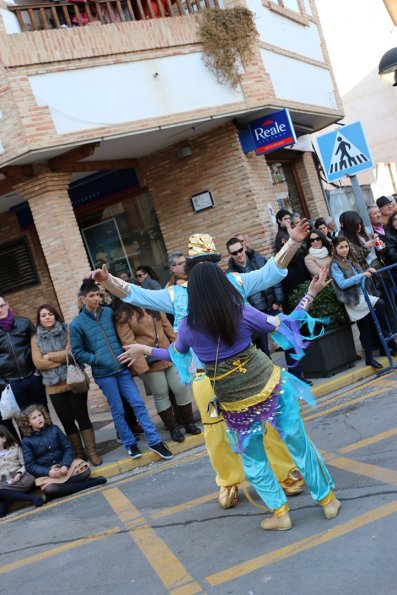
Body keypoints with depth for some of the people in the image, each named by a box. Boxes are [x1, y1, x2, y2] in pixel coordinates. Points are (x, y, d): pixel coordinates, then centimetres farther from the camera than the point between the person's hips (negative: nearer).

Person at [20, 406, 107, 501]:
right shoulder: (27, 441, -3)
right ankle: (90, 482, -29)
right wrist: (48, 472, -20)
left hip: (63, 465, 3)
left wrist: (65, 465, -15)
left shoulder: (54, 429, 3)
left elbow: (68, 448, 3)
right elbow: (30, 465, -5)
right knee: (49, 488, -36)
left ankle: (55, 493, -20)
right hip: (45, 472, -3)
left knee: (85, 470, -22)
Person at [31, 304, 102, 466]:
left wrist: (49, 357, -8)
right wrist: (63, 358, -10)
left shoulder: (66, 331, 1)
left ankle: (91, 451, 7)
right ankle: (78, 453, 19)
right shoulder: (36, 338, 5)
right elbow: (38, 363, -6)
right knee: (67, 421, 7)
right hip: (54, 386, 2)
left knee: (81, 416, 0)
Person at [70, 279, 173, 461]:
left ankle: (154, 441, 8)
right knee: (118, 411, 7)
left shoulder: (109, 312, 3)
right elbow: (78, 352, -3)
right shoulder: (77, 323, -6)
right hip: (103, 374, -3)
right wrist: (98, 360, -11)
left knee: (138, 403, 1)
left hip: (122, 368, 3)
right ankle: (130, 444, 23)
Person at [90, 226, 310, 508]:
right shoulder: (177, 294, 5)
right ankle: (229, 483, 34)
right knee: (217, 433, 10)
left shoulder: (234, 282, 5)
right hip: (206, 376, 1)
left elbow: (272, 271, 6)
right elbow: (136, 295, 7)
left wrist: (292, 241, -3)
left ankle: (288, 474, 29)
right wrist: (108, 280, -6)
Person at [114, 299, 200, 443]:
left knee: (181, 388, 5)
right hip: (148, 361, -5)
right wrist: (141, 365, -20)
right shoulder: (123, 315, -10)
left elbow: (167, 326, 13)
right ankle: (173, 428, 20)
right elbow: (128, 342, -15)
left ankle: (189, 423, 22)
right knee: (161, 395, 4)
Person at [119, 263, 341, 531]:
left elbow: (175, 356, 12)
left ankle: (280, 512, 26)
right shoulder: (242, 311, -12)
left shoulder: (189, 326, -9)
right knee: (299, 444, 15)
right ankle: (328, 499, 29)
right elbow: (285, 327, -2)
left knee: (253, 460, 20)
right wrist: (310, 294, 6)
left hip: (235, 403, 0)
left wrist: (145, 350, 28)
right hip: (269, 385, 1)